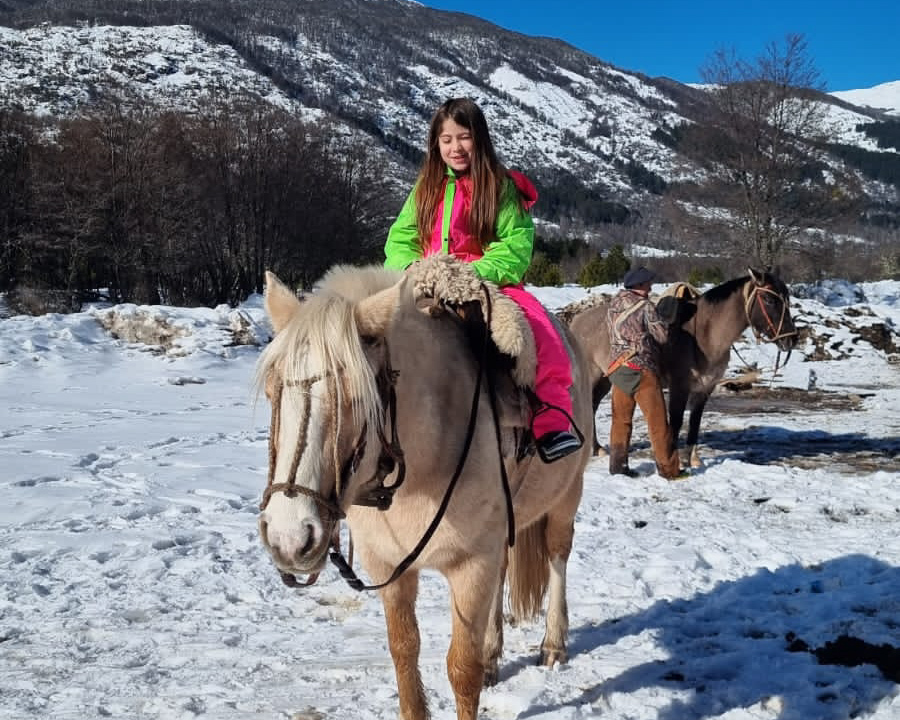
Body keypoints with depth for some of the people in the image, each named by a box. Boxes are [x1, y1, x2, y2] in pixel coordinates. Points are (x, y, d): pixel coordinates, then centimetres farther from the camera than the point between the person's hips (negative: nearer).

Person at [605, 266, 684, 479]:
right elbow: (663, 336, -8)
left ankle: (617, 464, 14)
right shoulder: (645, 307, -12)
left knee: (621, 418, 13)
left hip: (618, 368, 7)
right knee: (657, 420, 0)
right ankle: (668, 468, 4)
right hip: (642, 369, -7)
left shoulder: (613, 306, 8)